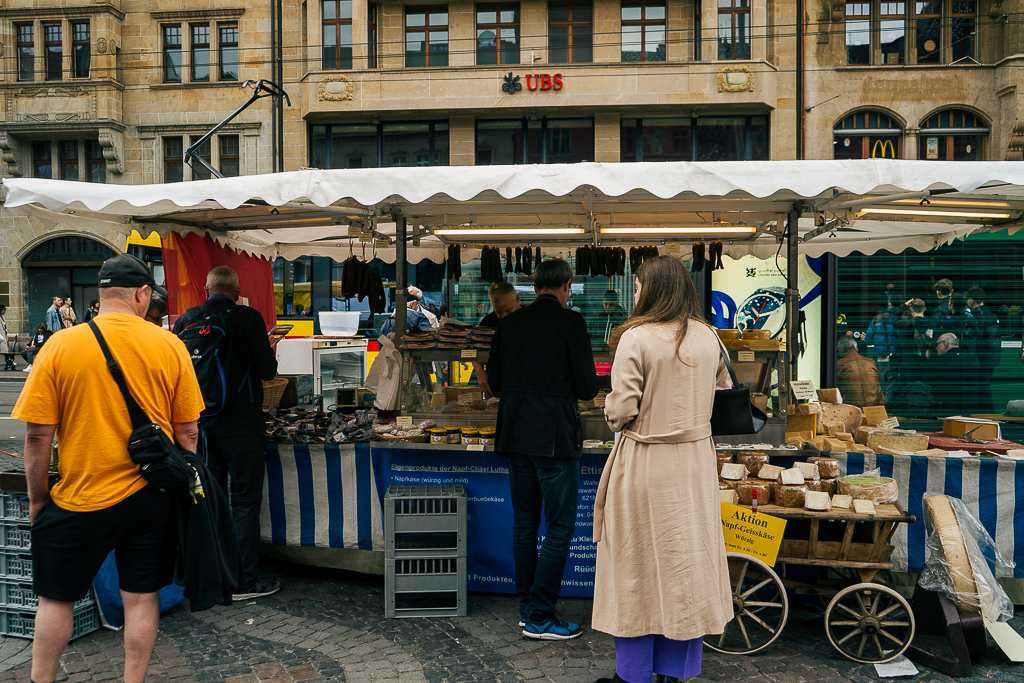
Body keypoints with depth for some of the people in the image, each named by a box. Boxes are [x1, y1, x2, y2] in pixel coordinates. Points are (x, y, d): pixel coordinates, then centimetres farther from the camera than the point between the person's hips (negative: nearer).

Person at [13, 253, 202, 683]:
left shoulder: (61, 346, -9)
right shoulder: (170, 346, -5)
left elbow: (38, 436, -7)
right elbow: (187, 430, -1)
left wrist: (37, 498, 6)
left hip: (81, 501, -1)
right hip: (151, 498, 1)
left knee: (56, 598, 18)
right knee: (141, 598, 13)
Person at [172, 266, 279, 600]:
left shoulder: (185, 320, 2)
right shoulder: (249, 318, -11)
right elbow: (268, 370, -12)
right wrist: (269, 356, 10)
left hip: (201, 425, 5)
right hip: (241, 426, -5)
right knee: (245, 503, 3)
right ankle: (245, 582, 7)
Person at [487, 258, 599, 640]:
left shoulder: (510, 323, 7)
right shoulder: (570, 322, -9)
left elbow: (494, 382, 12)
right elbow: (587, 387, -10)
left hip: (516, 435, 6)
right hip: (555, 436, -6)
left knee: (524, 525, 15)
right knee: (559, 529, 3)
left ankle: (527, 607, 25)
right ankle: (539, 617, 7)